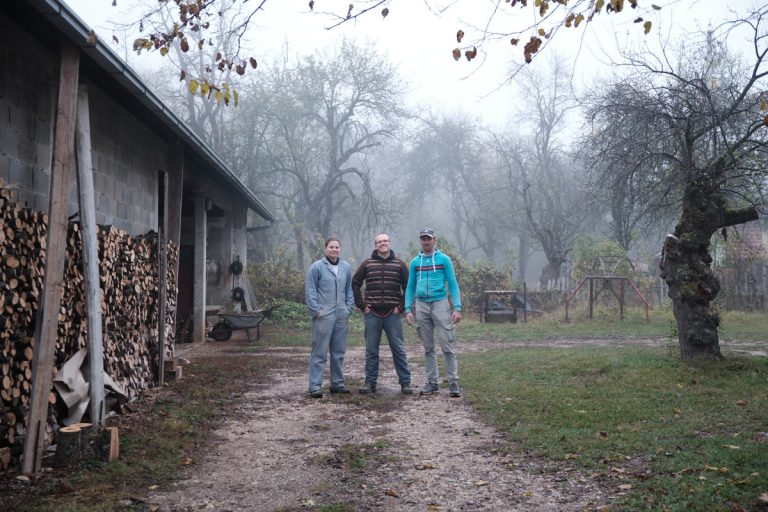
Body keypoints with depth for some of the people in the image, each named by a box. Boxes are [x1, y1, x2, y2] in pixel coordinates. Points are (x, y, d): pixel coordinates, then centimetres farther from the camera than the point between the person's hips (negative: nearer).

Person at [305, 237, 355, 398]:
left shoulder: (346, 267, 10)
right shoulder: (317, 267, -5)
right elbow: (310, 291, -6)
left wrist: (349, 308, 6)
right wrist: (316, 310, -11)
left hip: (341, 316, 5)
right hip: (323, 316, -5)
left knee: (339, 352, 12)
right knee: (320, 352, -4)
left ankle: (337, 383, 22)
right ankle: (315, 386, 0)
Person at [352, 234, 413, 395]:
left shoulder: (399, 264, 5)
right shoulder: (367, 264, 7)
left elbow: (408, 288, 7)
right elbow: (355, 284, 11)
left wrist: (402, 307, -1)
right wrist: (361, 305, 3)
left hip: (393, 315, -1)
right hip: (372, 315, 1)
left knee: (398, 349, 1)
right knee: (371, 350, 5)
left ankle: (405, 383, 6)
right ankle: (370, 382, 13)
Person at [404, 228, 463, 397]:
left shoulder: (444, 259, 2)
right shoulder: (414, 262, 11)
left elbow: (453, 285, 0)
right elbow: (410, 288, 13)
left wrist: (457, 308, -9)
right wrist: (408, 310, 3)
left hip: (440, 304, -3)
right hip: (421, 306, 3)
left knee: (447, 346, -7)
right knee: (428, 348, 8)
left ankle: (453, 382, -2)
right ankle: (432, 382, 15)